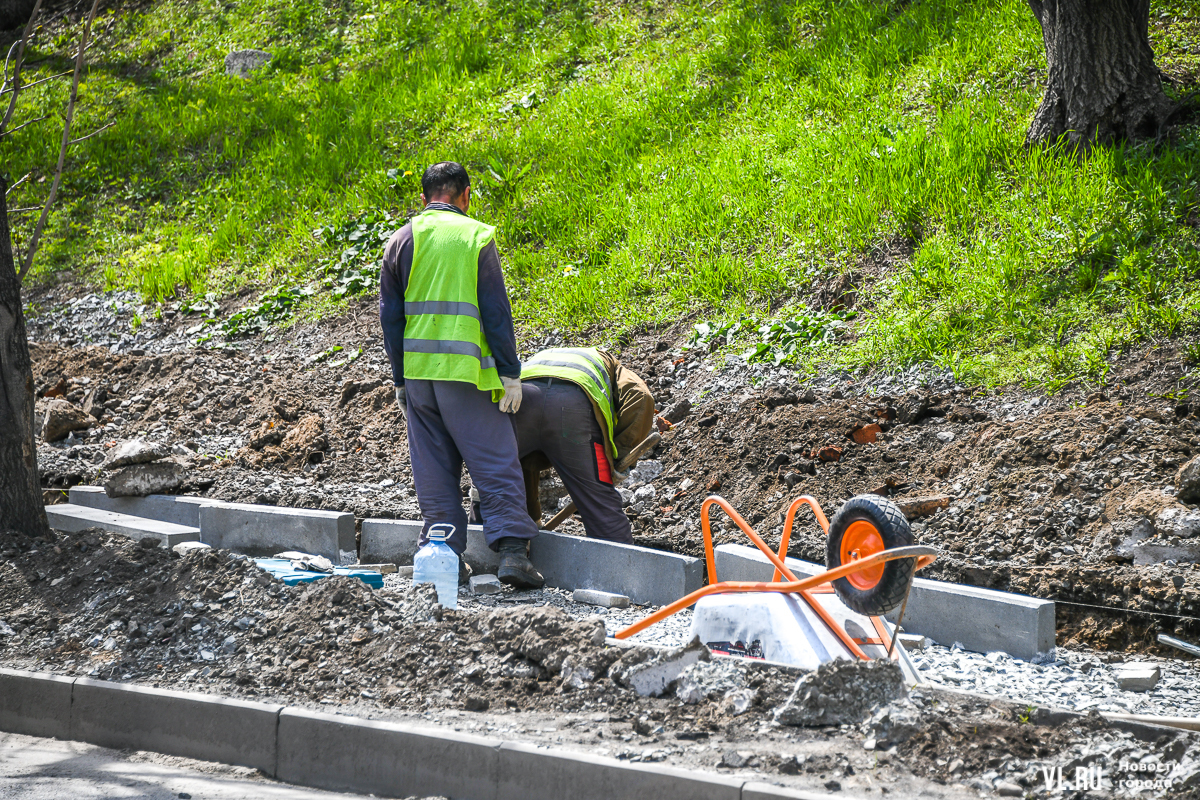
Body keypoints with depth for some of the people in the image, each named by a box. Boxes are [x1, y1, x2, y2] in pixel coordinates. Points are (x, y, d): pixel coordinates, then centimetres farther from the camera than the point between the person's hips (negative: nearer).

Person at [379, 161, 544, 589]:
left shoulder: (401, 241, 9)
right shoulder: (476, 236, -1)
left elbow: (390, 316, 10)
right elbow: (496, 311, -5)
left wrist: (400, 379, 15)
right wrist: (510, 374, -2)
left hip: (416, 369, 4)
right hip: (465, 369, -4)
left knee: (435, 472, 9)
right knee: (496, 465, -2)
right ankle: (512, 550, -11)